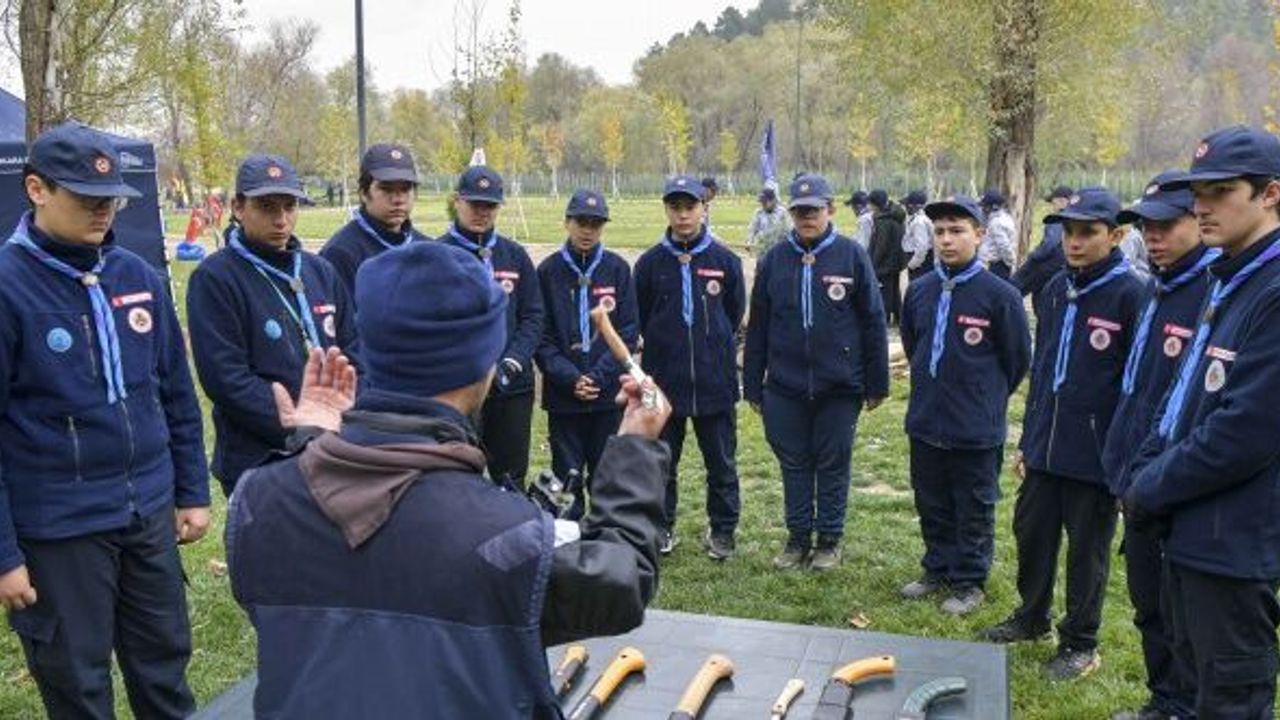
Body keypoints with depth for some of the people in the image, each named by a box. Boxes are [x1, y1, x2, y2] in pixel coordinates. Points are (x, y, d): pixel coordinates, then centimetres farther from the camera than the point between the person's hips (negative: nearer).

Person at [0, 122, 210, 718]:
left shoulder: (139, 276, 3)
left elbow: (177, 395, 10)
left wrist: (193, 491, 11)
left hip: (150, 513, 5)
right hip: (58, 529, -4)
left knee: (165, 664, 19)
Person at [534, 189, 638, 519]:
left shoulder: (617, 269, 1)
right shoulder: (548, 271, 0)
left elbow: (628, 331, -1)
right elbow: (541, 335, -1)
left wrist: (600, 376, -11)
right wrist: (570, 378, -12)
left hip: (610, 394, 0)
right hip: (562, 395, 0)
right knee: (566, 477, 7)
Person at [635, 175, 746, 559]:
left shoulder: (725, 260, -2)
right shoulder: (650, 262, -1)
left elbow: (736, 314, 9)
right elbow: (639, 319, 8)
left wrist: (716, 349, 11)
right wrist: (666, 347, 9)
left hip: (716, 381, 0)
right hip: (664, 380, 1)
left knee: (721, 462, 9)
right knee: (661, 461, 11)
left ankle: (722, 530, 25)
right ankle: (662, 526, 26)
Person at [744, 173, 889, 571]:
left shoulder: (851, 255, -4)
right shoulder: (775, 259, 2)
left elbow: (873, 321, -1)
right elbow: (757, 326, 6)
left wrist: (877, 384, -1)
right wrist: (752, 385, 6)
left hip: (839, 387, -2)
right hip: (785, 387, 2)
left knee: (833, 465, 9)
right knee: (794, 464, 12)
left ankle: (829, 540, 25)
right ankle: (798, 538, 26)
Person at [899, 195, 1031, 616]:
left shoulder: (999, 295, -13)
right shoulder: (920, 290, 1)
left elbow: (1018, 359, -3)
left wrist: (987, 399, 5)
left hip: (976, 429, -5)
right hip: (925, 422, 5)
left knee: (974, 510, 9)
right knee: (932, 505, 17)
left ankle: (969, 582, 24)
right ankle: (938, 569, 35)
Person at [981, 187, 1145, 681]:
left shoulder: (1129, 295, -13)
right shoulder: (1055, 290, 7)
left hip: (1095, 452, -6)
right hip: (1045, 445, 6)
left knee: (1087, 548, 9)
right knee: (1031, 531, 17)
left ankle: (1080, 644, 26)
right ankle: (1032, 618, 38)